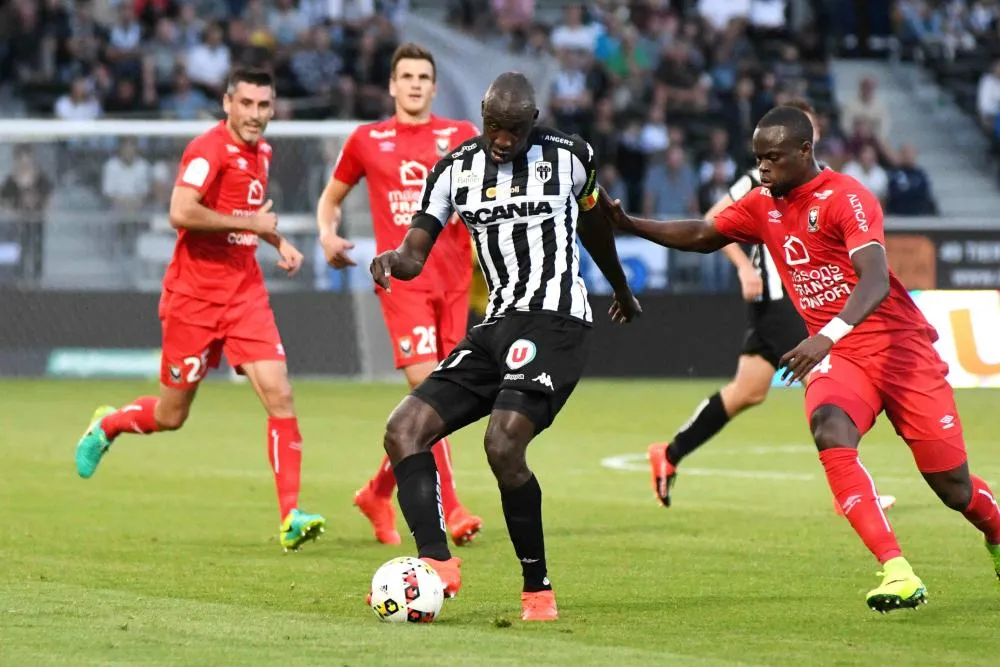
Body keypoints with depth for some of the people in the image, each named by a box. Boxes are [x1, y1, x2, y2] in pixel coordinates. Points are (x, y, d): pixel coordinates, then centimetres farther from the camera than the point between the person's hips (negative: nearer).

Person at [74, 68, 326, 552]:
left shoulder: (261, 151, 11)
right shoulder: (208, 150, -15)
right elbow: (181, 212, -29)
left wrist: (279, 241, 14)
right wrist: (247, 221, -21)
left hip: (246, 296, 6)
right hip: (193, 298, -6)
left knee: (279, 396, -12)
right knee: (171, 415, 7)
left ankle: (291, 516, -13)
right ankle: (106, 425, 40)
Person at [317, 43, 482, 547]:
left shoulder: (461, 135, 10)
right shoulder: (367, 141, 8)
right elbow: (331, 197, 19)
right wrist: (328, 234, 0)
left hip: (453, 279, 3)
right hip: (401, 277, -3)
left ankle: (378, 492, 26)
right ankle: (450, 510, -20)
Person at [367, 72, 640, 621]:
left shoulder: (569, 157, 1)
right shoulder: (455, 169, 8)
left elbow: (592, 223, 20)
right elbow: (416, 253, 4)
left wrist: (622, 290, 36)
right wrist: (392, 260, -22)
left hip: (555, 322, -6)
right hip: (496, 326, 6)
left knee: (503, 444, -25)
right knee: (403, 431, -9)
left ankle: (537, 589, -13)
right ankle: (437, 563, -20)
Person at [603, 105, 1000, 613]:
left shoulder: (846, 198, -16)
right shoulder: (763, 206, 6)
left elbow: (875, 282, -29)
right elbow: (703, 236, 23)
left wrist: (827, 335, -44)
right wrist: (630, 224, 10)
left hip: (899, 347, -5)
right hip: (836, 357, 5)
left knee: (954, 488, 0)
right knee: (830, 431, -31)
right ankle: (896, 572, -32)